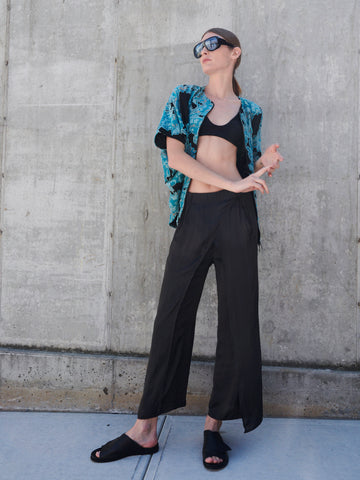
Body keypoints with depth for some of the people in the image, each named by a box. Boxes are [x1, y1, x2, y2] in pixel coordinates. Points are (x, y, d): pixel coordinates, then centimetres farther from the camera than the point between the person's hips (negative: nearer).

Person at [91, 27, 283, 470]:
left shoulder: (249, 112, 16)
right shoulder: (184, 98, 12)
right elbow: (174, 156, -3)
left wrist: (265, 166, -1)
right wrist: (232, 183, -11)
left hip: (236, 216, 1)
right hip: (194, 214, -1)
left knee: (236, 318, 1)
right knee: (172, 315, 0)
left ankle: (215, 426, 15)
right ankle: (145, 431, 10)